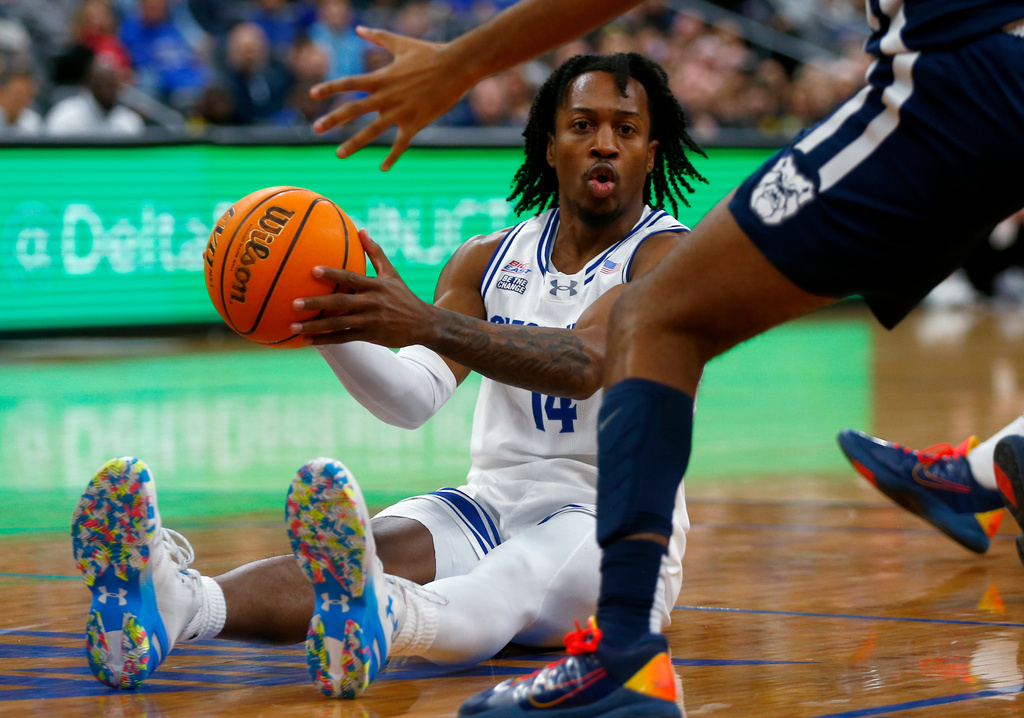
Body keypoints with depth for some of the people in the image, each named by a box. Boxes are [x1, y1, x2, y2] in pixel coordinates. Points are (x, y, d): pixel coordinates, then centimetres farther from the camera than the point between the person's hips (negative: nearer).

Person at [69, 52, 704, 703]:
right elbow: (415, 398, -1)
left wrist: (426, 322, -41)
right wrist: (326, 325, -22)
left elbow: (584, 364, -27)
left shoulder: (670, 254, -6)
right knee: (374, 550, -29)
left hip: (618, 520, -4)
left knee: (521, 574, -40)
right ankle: (180, 603, -60)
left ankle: (381, 618, -76)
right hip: (493, 501, 4)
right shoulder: (488, 260, 13)